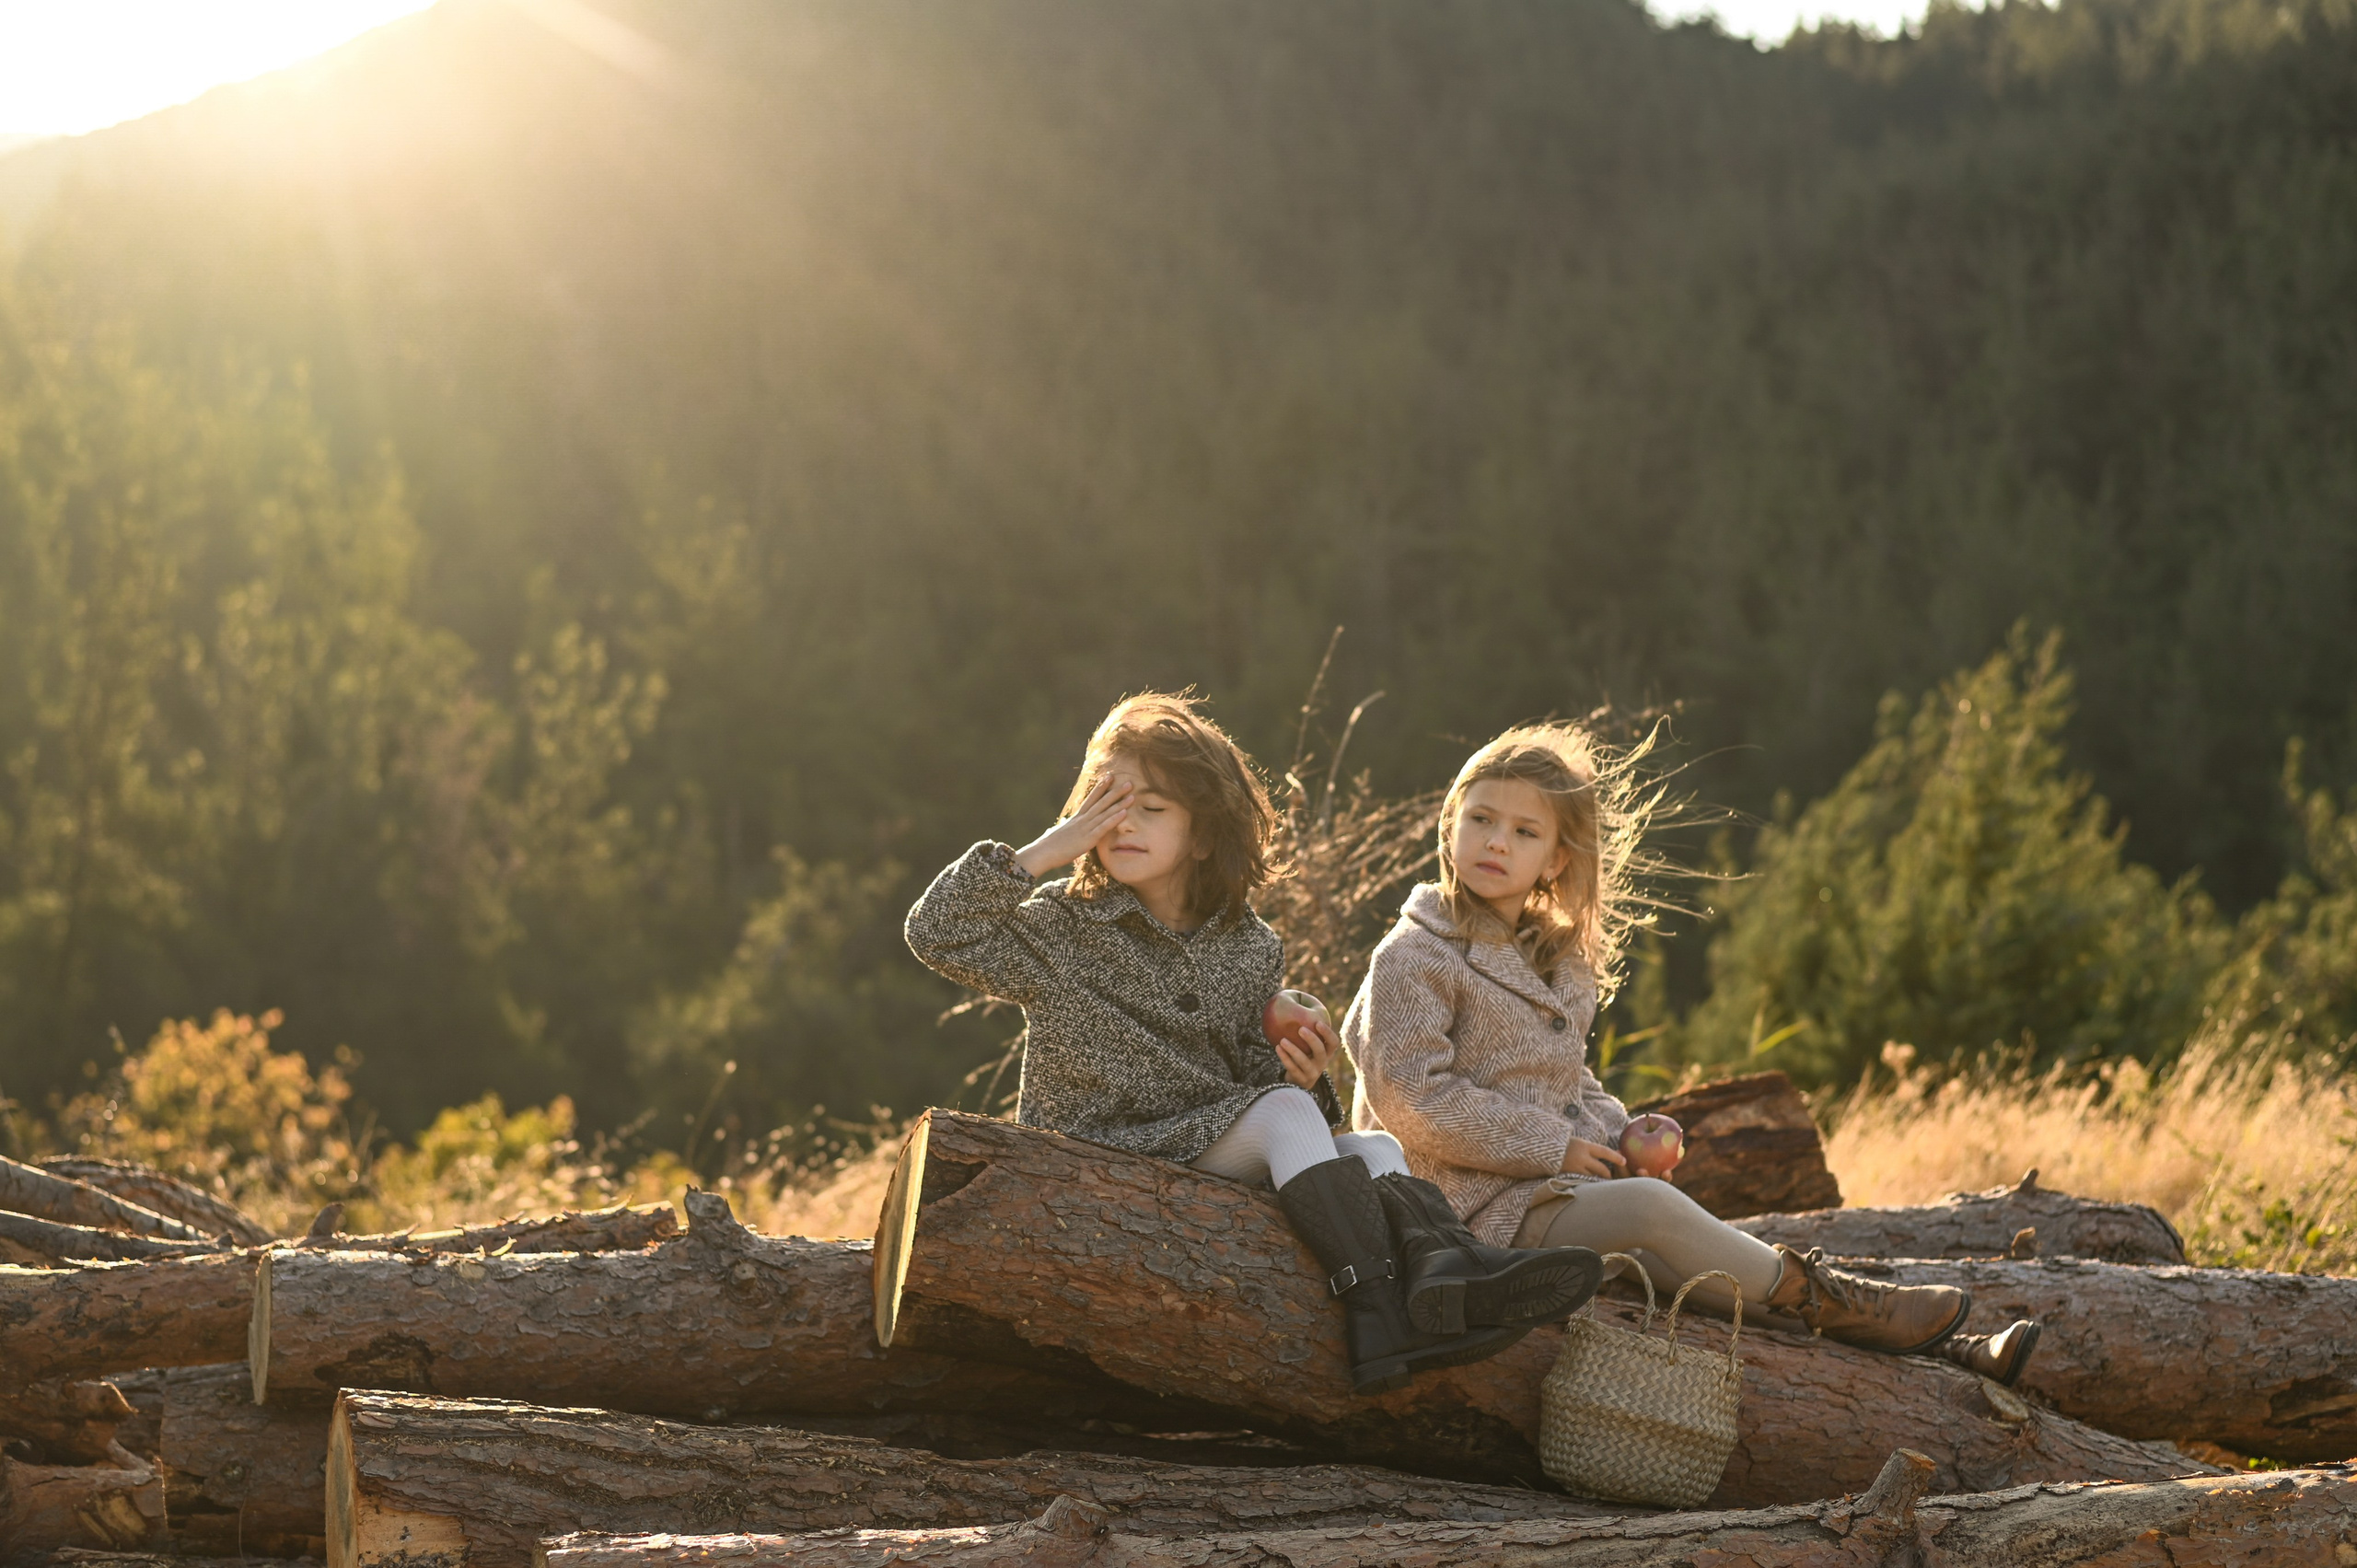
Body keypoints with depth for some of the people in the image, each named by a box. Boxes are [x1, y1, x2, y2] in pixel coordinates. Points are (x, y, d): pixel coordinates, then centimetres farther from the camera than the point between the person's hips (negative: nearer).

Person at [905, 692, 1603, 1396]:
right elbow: (936, 935, -9)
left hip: (1219, 1153, 6)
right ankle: (1376, 1305, -44)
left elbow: (1249, 1069, 17)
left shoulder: (1250, 949, 12)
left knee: (1374, 1147, -17)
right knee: (1284, 1111, -27)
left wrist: (1297, 1072, -9)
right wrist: (1044, 852, -12)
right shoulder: (1065, 929, 2)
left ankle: (1442, 1264, -50)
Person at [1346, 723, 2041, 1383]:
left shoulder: (1557, 961, 18)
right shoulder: (1415, 959, -9)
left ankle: (1937, 1348, -11)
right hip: (1477, 1206, -8)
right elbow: (1410, 1099, -18)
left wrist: (1610, 1131, 2)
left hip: (1552, 1187, 8)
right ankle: (1822, 1299, -10)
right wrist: (1554, 1145, -15)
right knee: (1651, 1207, -28)